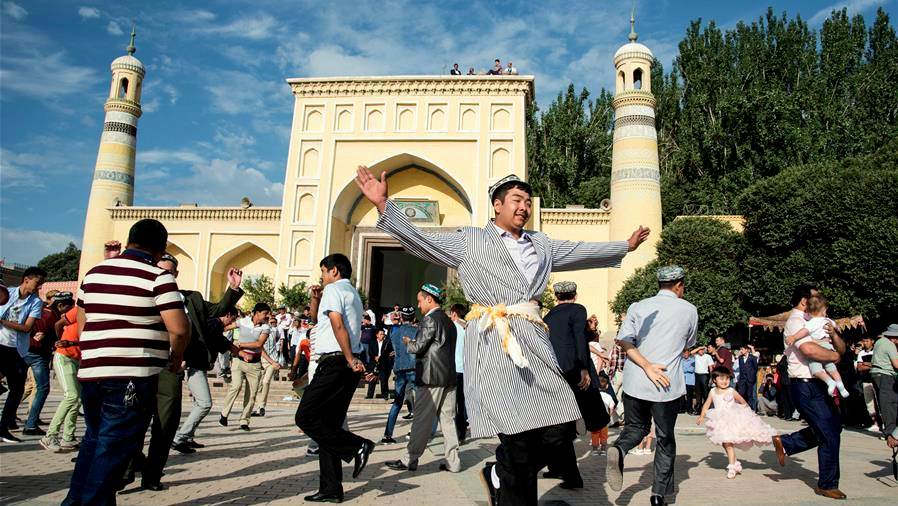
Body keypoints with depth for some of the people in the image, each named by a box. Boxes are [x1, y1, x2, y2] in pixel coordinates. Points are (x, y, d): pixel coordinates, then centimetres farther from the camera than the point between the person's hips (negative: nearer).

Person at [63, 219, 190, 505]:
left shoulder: (94, 273, 12)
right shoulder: (158, 277, -9)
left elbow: (81, 324, 18)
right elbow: (179, 328, -16)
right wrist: (176, 358, 1)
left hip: (90, 372, 7)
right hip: (133, 376, -7)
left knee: (94, 439, 22)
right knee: (114, 448, 2)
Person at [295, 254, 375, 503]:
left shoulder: (333, 289, -4)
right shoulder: (354, 294, 24)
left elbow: (338, 325, -18)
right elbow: (319, 321, 35)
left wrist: (350, 360, -20)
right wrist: (317, 300, 21)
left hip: (335, 363, -9)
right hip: (348, 364, 9)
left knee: (306, 417, -7)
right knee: (328, 425, 10)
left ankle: (357, 446, -10)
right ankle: (331, 489, 10)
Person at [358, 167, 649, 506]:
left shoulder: (542, 245, 22)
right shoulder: (469, 241, 8)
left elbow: (583, 252, 32)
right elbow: (419, 241, 3)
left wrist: (625, 246, 37)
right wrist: (383, 205, -6)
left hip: (533, 341, 5)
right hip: (494, 345, -5)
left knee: (553, 432, -2)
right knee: (518, 439, -8)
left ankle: (497, 475, 23)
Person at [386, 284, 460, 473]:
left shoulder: (430, 319, -11)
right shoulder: (449, 321, 16)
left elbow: (419, 347, -13)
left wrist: (408, 342, 6)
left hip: (431, 378, -8)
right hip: (449, 377, 8)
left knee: (422, 421, -2)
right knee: (448, 419, 9)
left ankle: (410, 460, 5)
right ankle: (452, 461, 13)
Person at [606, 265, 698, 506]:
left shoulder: (637, 307, 6)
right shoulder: (689, 310, 4)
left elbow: (624, 340, -8)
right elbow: (688, 345, 18)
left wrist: (647, 366, -13)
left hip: (634, 383, 2)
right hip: (668, 385, -1)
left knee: (637, 426, 20)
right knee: (665, 439, 14)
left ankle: (618, 449, -10)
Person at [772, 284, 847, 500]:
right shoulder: (796, 322, -13)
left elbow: (841, 349, 13)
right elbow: (809, 349, -33)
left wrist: (833, 334, -8)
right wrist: (833, 355, -15)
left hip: (817, 385, 9)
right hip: (806, 387, -9)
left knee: (833, 426, 17)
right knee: (830, 434, -3)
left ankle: (785, 442, 22)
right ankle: (827, 485, 13)